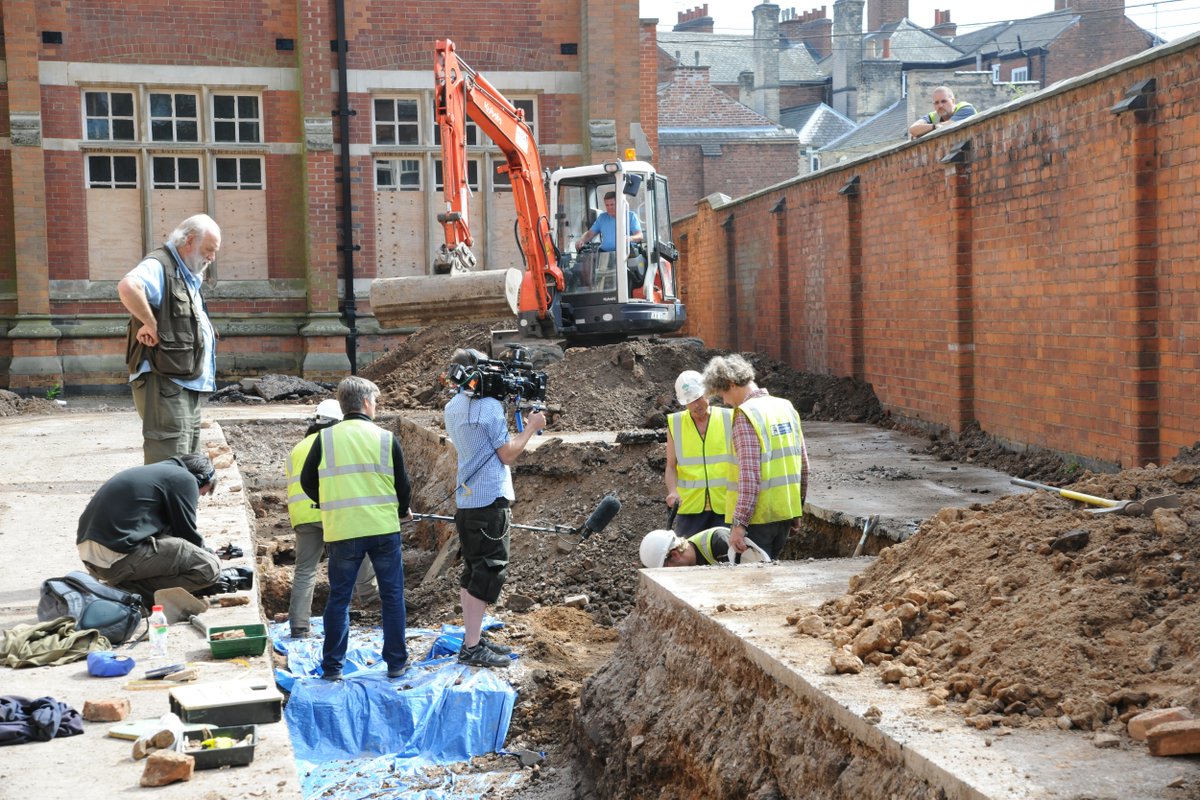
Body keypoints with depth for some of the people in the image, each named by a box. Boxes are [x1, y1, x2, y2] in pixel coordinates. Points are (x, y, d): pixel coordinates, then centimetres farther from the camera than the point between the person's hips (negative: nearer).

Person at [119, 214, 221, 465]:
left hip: (189, 385, 10)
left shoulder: (188, 277, 21)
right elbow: (127, 286, -34)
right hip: (165, 383, -10)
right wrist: (150, 324, -24)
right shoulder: (159, 266, -11)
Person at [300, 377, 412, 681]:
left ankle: (332, 666, 11)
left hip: (341, 531, 1)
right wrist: (403, 511, 24)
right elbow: (403, 485, 4)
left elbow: (307, 482, 8)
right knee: (392, 596, 10)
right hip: (384, 529, -1)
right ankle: (396, 661, 16)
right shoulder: (386, 439, -2)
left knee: (338, 598, 9)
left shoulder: (325, 438, 0)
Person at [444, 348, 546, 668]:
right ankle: (472, 648, -6)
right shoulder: (490, 405, -14)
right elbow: (507, 454, -13)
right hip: (491, 499, -9)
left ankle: (473, 637, 22)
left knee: (473, 569, 15)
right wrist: (531, 427, -1)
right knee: (490, 570, -6)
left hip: (465, 499, 9)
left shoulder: (452, 408, 12)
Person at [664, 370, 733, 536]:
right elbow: (671, 466, 4)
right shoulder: (675, 423, 4)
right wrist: (672, 491, -15)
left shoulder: (729, 419, 2)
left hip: (724, 505, 0)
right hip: (689, 505, 0)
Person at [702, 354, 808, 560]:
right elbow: (803, 464, 14)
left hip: (758, 516, -8)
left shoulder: (746, 415, -14)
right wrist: (798, 508, 23)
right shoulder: (786, 407, 9)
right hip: (786, 511, 8)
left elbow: (749, 476, -21)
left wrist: (739, 524, -21)